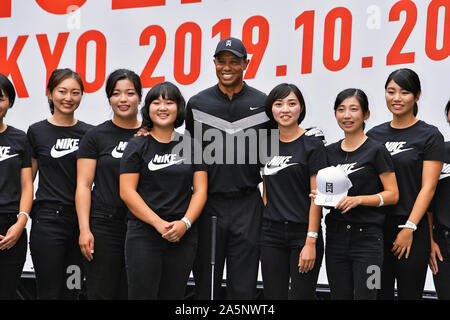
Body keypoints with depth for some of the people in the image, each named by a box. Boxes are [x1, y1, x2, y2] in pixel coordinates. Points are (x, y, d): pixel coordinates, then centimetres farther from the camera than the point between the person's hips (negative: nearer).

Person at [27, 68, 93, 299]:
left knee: (72, 291, 8)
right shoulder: (36, 132, 2)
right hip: (48, 219, -3)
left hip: (80, 220, 3)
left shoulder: (89, 133, 8)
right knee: (49, 292, -3)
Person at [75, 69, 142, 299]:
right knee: (102, 292, -1)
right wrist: (84, 230, -10)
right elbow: (83, 185, -3)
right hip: (104, 226, -2)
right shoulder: (96, 136, 2)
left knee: (132, 292, 5)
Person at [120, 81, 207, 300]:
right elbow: (127, 192, -5)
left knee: (174, 295, 5)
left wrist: (185, 223, -11)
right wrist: (159, 223, -14)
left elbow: (200, 191, 6)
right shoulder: (137, 146, 3)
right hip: (143, 236, -2)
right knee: (142, 294, -6)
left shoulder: (191, 146, 10)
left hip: (183, 238, 3)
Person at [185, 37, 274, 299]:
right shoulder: (198, 104, 6)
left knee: (244, 287, 2)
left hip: (247, 206, -1)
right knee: (206, 283, 7)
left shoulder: (263, 104, 4)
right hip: (207, 203, 1)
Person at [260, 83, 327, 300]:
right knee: (274, 296, 4)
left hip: (303, 233, -5)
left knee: (302, 295, -3)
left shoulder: (312, 145, -5)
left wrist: (311, 242, -16)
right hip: (272, 234, 5)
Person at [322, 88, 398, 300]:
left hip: (367, 237, -5)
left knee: (364, 295, -8)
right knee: (340, 296, 6)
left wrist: (359, 199, -18)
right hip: (336, 236, 5)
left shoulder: (376, 151, -4)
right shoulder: (330, 152, 12)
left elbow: (392, 195, -6)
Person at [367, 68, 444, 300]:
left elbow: (428, 187, -9)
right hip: (376, 227, 4)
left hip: (412, 230, -4)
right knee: (379, 293, 6)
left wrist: (409, 229, -15)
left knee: (409, 294, 0)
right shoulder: (374, 135, 11)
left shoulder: (429, 135, -3)